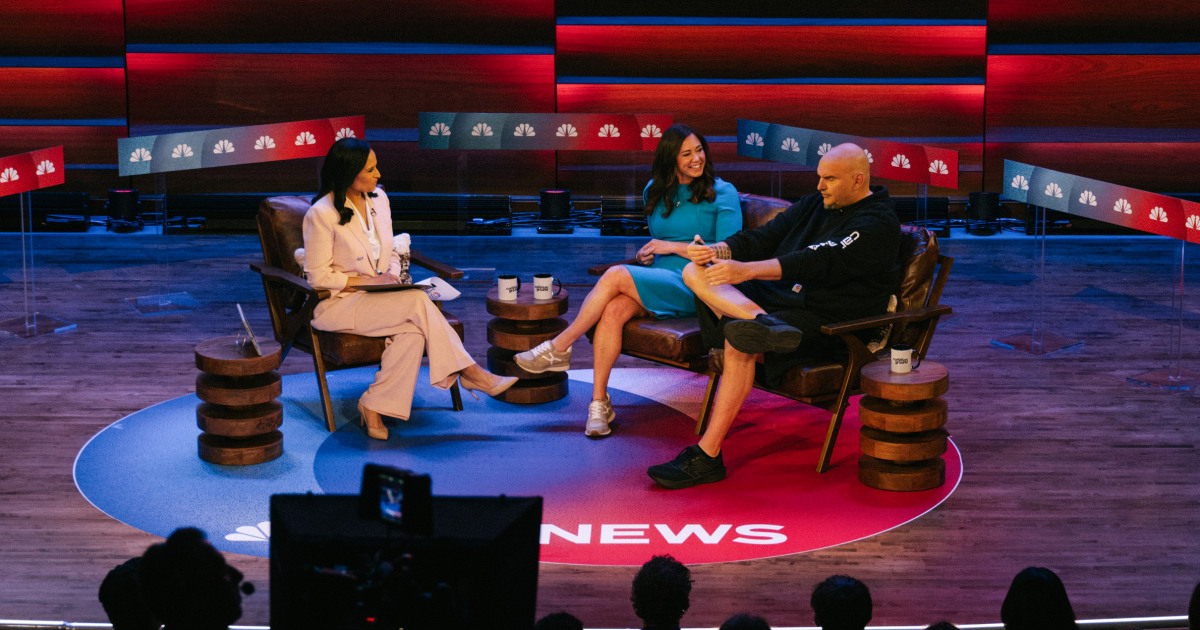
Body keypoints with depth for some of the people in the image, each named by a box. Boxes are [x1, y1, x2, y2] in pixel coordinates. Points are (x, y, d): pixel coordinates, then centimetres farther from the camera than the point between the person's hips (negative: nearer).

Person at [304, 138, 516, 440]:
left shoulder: (378, 199, 9)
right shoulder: (322, 215, -13)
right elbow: (318, 276, -12)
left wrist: (392, 275, -5)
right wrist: (370, 282, -16)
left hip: (378, 297, 7)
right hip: (337, 304, -7)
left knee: (413, 332, -29)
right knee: (418, 301, -27)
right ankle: (469, 373, -21)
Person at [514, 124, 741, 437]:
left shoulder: (722, 193, 0)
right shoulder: (655, 192, 17)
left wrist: (672, 247, -9)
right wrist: (645, 254, 5)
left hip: (694, 288, -5)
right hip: (656, 281, 5)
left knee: (616, 276, -28)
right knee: (613, 310, -30)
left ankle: (558, 348, -15)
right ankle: (599, 402, -27)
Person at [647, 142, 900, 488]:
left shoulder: (878, 223, -10)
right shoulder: (813, 205, 18)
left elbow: (820, 262, -24)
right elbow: (765, 237, 11)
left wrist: (747, 270, -33)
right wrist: (718, 251, -11)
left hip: (825, 321, -8)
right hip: (777, 298, 8)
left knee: (739, 341, -34)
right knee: (695, 271, -9)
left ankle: (707, 457, -32)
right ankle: (759, 320, -39)